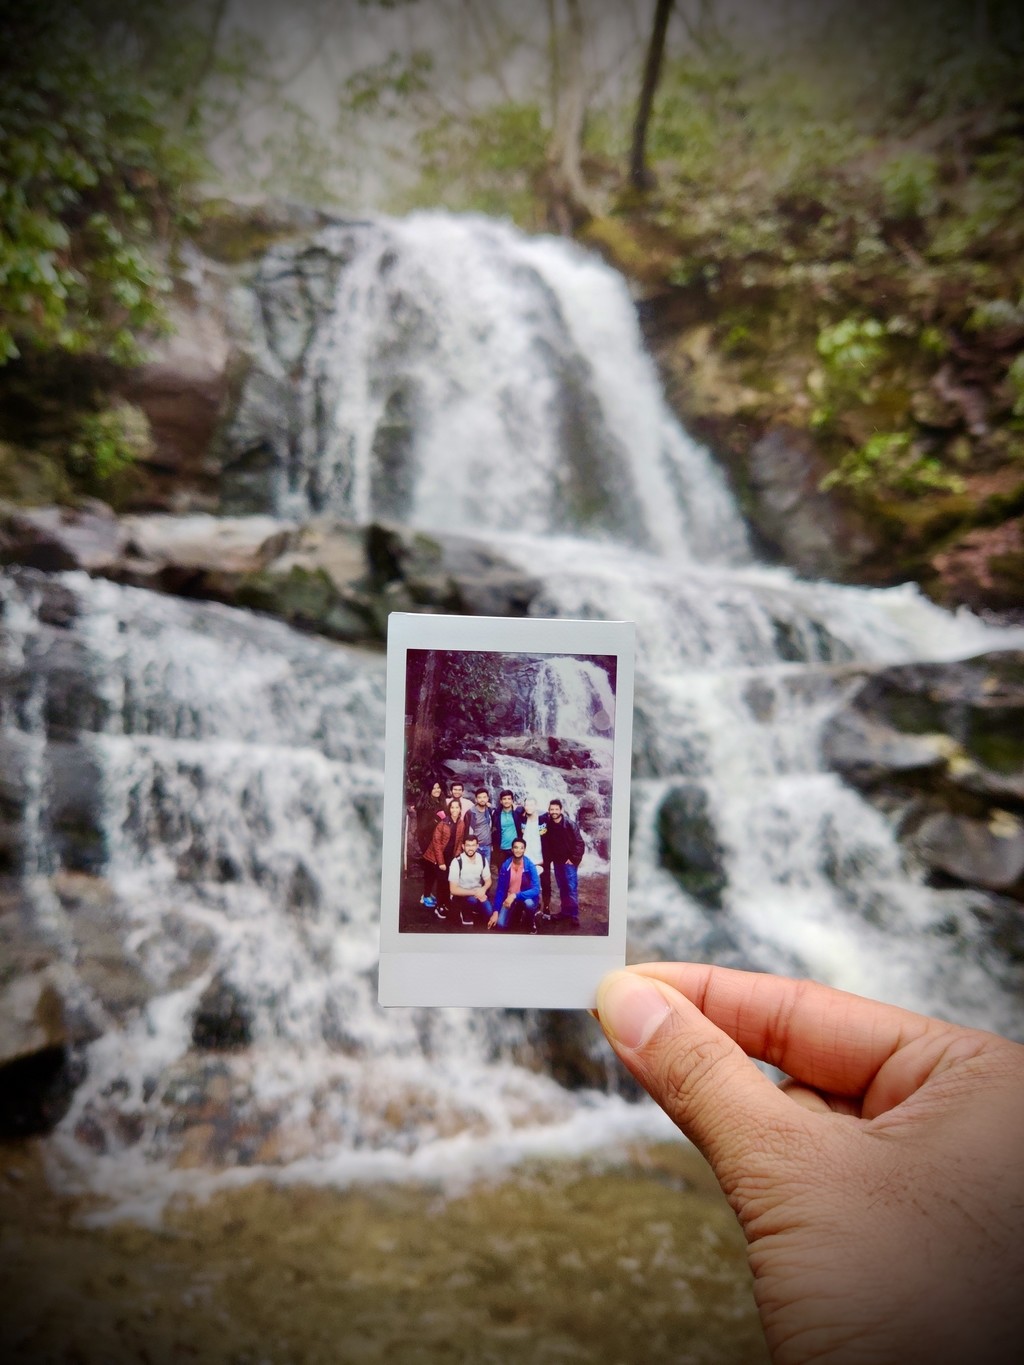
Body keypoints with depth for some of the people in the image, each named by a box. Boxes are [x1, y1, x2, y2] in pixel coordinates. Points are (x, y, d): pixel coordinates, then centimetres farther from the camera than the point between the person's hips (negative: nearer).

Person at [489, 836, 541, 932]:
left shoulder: (530, 866, -18)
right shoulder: (505, 866, -11)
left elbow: (536, 890, -26)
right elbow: (500, 889, -6)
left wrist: (515, 896, -34)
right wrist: (495, 911, -12)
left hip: (526, 897, -2)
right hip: (509, 898, 2)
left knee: (529, 903, -37)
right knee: (500, 924, -18)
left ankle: (531, 923, -2)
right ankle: (517, 915, 17)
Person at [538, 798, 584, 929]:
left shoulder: (569, 824, -14)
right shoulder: (548, 825, -1)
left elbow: (579, 842, -12)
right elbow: (546, 844, 7)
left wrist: (574, 859, -15)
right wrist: (547, 859, 1)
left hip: (569, 861, -5)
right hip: (557, 861, 5)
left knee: (571, 889, -6)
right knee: (562, 888, 13)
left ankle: (574, 916, -1)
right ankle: (564, 912, 23)